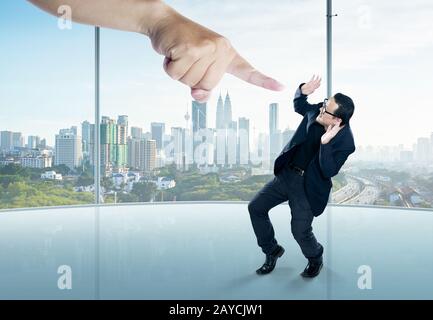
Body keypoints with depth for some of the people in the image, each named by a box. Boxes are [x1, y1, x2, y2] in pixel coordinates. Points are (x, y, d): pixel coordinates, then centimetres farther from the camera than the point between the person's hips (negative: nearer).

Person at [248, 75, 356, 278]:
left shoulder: (345, 142, -21)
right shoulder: (317, 111, -7)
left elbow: (329, 172, -27)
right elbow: (299, 106, 14)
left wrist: (325, 142, -39)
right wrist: (303, 91, -7)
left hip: (308, 186, -6)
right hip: (286, 174, 6)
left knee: (300, 231, -8)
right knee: (256, 207, 4)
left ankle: (315, 259, 29)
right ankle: (272, 250, 26)